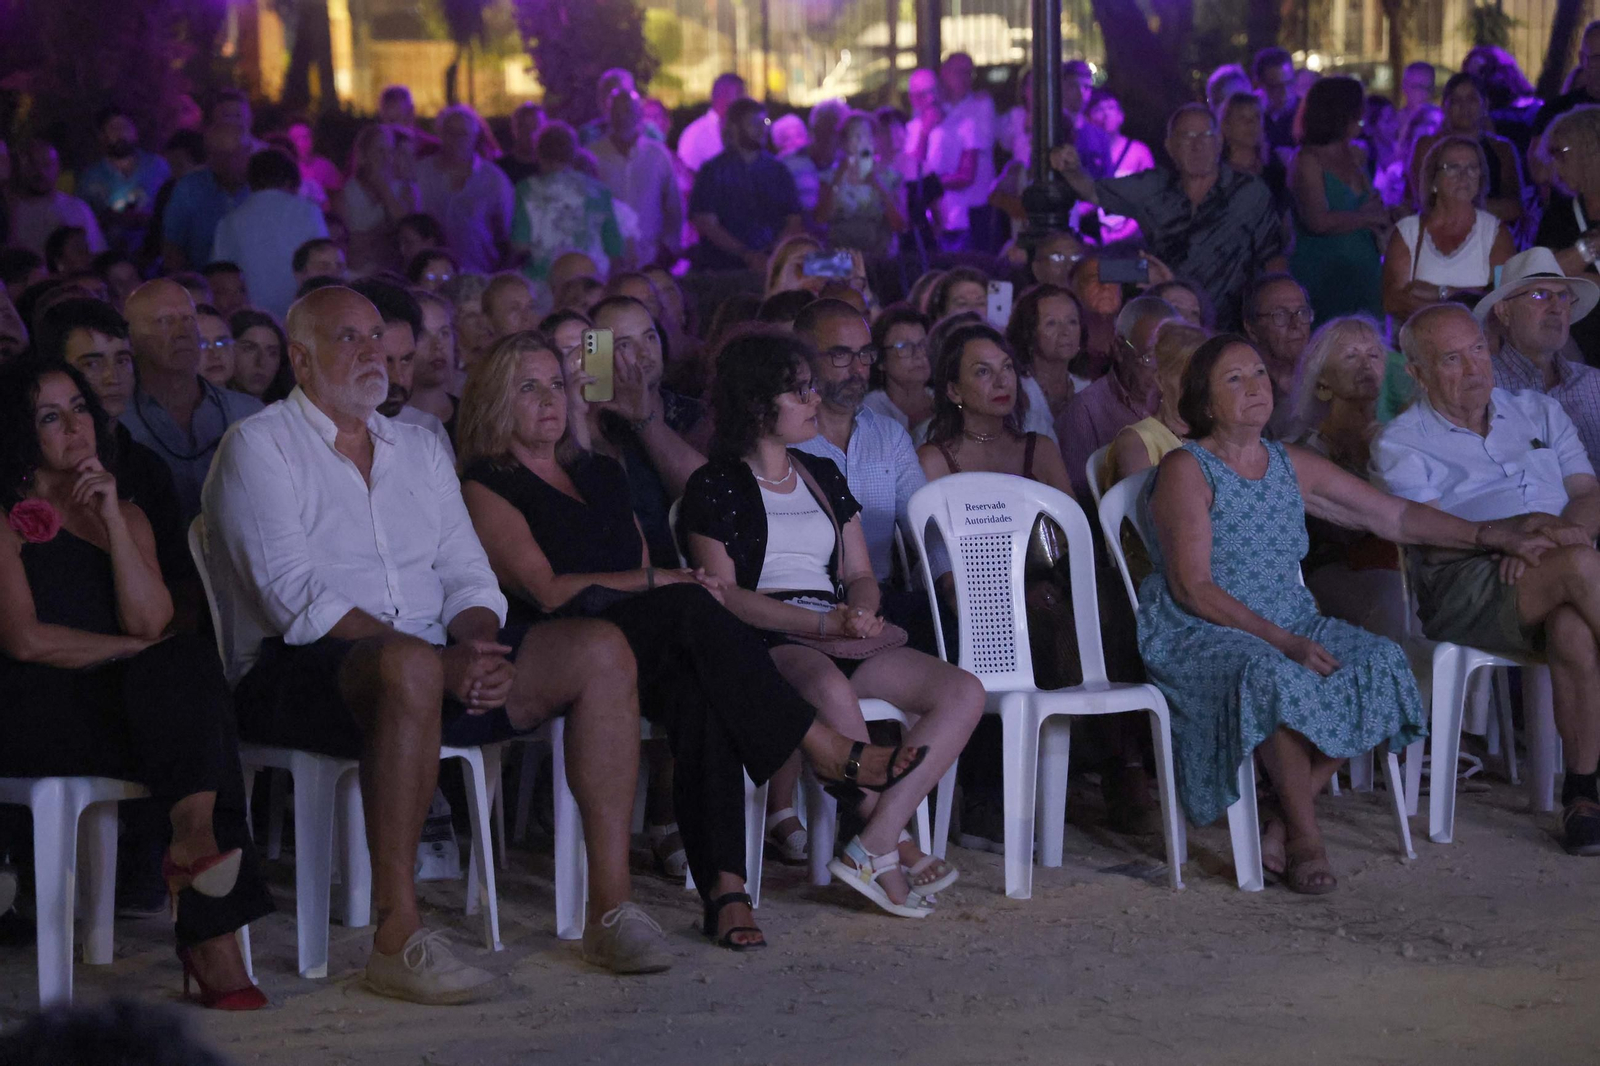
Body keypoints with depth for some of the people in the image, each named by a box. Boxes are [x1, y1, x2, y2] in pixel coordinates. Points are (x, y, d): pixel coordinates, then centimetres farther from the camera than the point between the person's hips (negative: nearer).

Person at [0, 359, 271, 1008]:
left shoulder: (127, 515, 21)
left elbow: (151, 621, 3)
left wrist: (113, 519, -4)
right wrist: (137, 652, -5)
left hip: (120, 699, 5)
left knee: (188, 670, -29)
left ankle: (193, 845, -38)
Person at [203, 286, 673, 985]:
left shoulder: (419, 448, 23)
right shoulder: (259, 447, 1)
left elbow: (467, 577, 15)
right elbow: (295, 597, -12)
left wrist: (478, 646, -11)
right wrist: (444, 662, -21)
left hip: (439, 669, 7)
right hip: (299, 673, -7)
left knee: (601, 650, -12)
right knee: (410, 666, -40)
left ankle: (610, 907, -14)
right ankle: (397, 939, -37)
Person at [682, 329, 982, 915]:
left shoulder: (823, 475, 23)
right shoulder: (716, 485, 3)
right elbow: (724, 593, -7)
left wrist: (860, 612, -3)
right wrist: (821, 621, -16)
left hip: (838, 639, 7)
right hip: (764, 644, -7)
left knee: (964, 692, -17)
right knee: (830, 690, -41)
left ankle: (872, 845, -28)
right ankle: (893, 847, -26)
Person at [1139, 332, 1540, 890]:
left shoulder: (1294, 467, 13)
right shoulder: (1186, 471, -6)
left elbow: (1393, 516, 15)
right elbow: (1193, 587, -14)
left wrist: (1496, 538, 8)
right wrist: (1283, 641, -23)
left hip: (1290, 628, 6)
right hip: (1199, 635, -6)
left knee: (1380, 665, -20)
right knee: (1275, 677, -37)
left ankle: (1280, 827, -17)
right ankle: (1305, 836, -22)